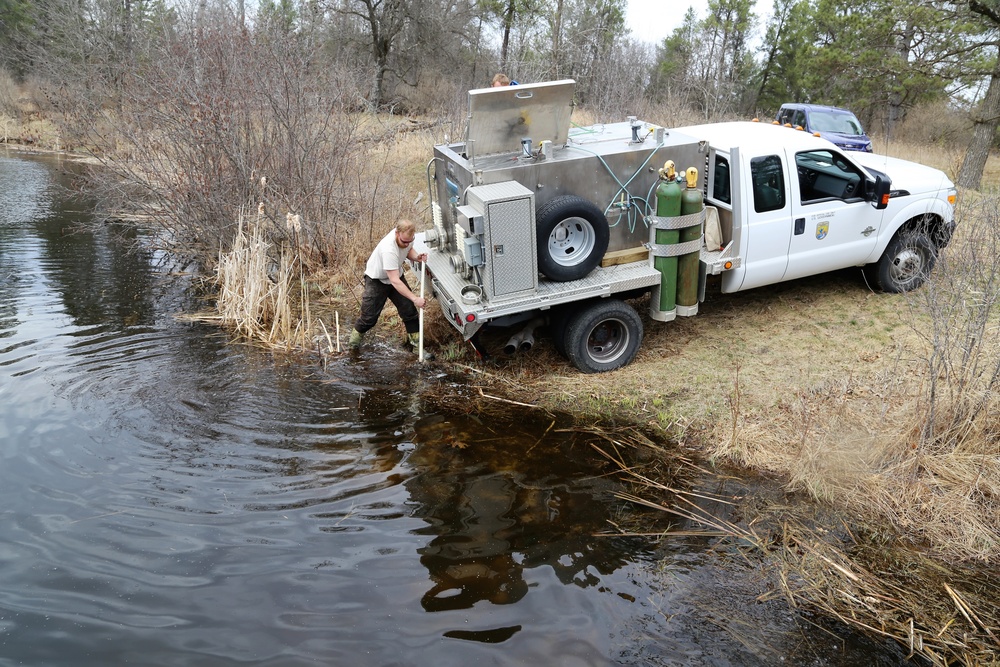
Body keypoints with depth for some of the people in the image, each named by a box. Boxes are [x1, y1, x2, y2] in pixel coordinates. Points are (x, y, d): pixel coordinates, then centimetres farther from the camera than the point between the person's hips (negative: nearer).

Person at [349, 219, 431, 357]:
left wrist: (417, 257, -17)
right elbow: (395, 281, -41)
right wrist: (415, 298, -42)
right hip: (377, 280, -6)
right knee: (370, 316, 0)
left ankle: (417, 345, 10)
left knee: (409, 311, 1)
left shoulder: (407, 237, -18)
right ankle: (355, 339, 28)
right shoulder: (388, 250, -41)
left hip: (396, 275, 6)